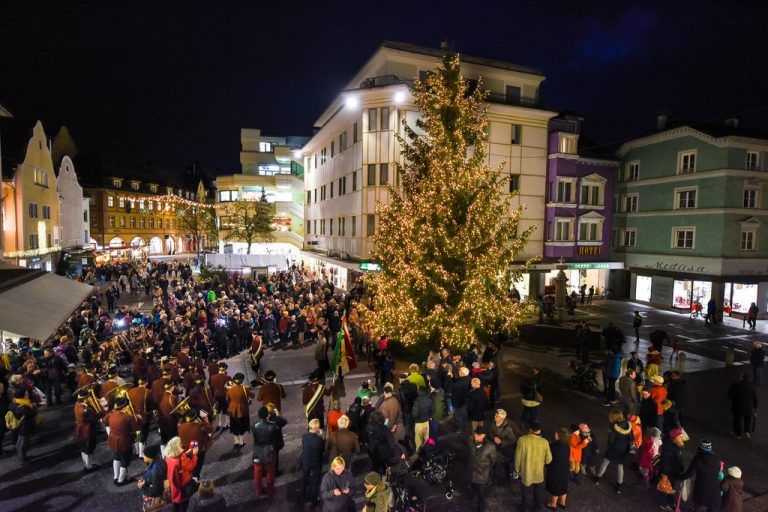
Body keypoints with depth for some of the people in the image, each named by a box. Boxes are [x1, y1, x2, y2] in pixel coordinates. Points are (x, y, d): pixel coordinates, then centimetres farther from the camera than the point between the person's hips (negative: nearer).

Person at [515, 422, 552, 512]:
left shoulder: (522, 440, -22)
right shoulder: (544, 442, -19)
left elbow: (518, 456, -14)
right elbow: (548, 459, -9)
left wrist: (517, 468, 4)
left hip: (526, 472, -1)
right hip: (539, 473, 1)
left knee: (526, 491, 24)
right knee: (539, 492, 28)